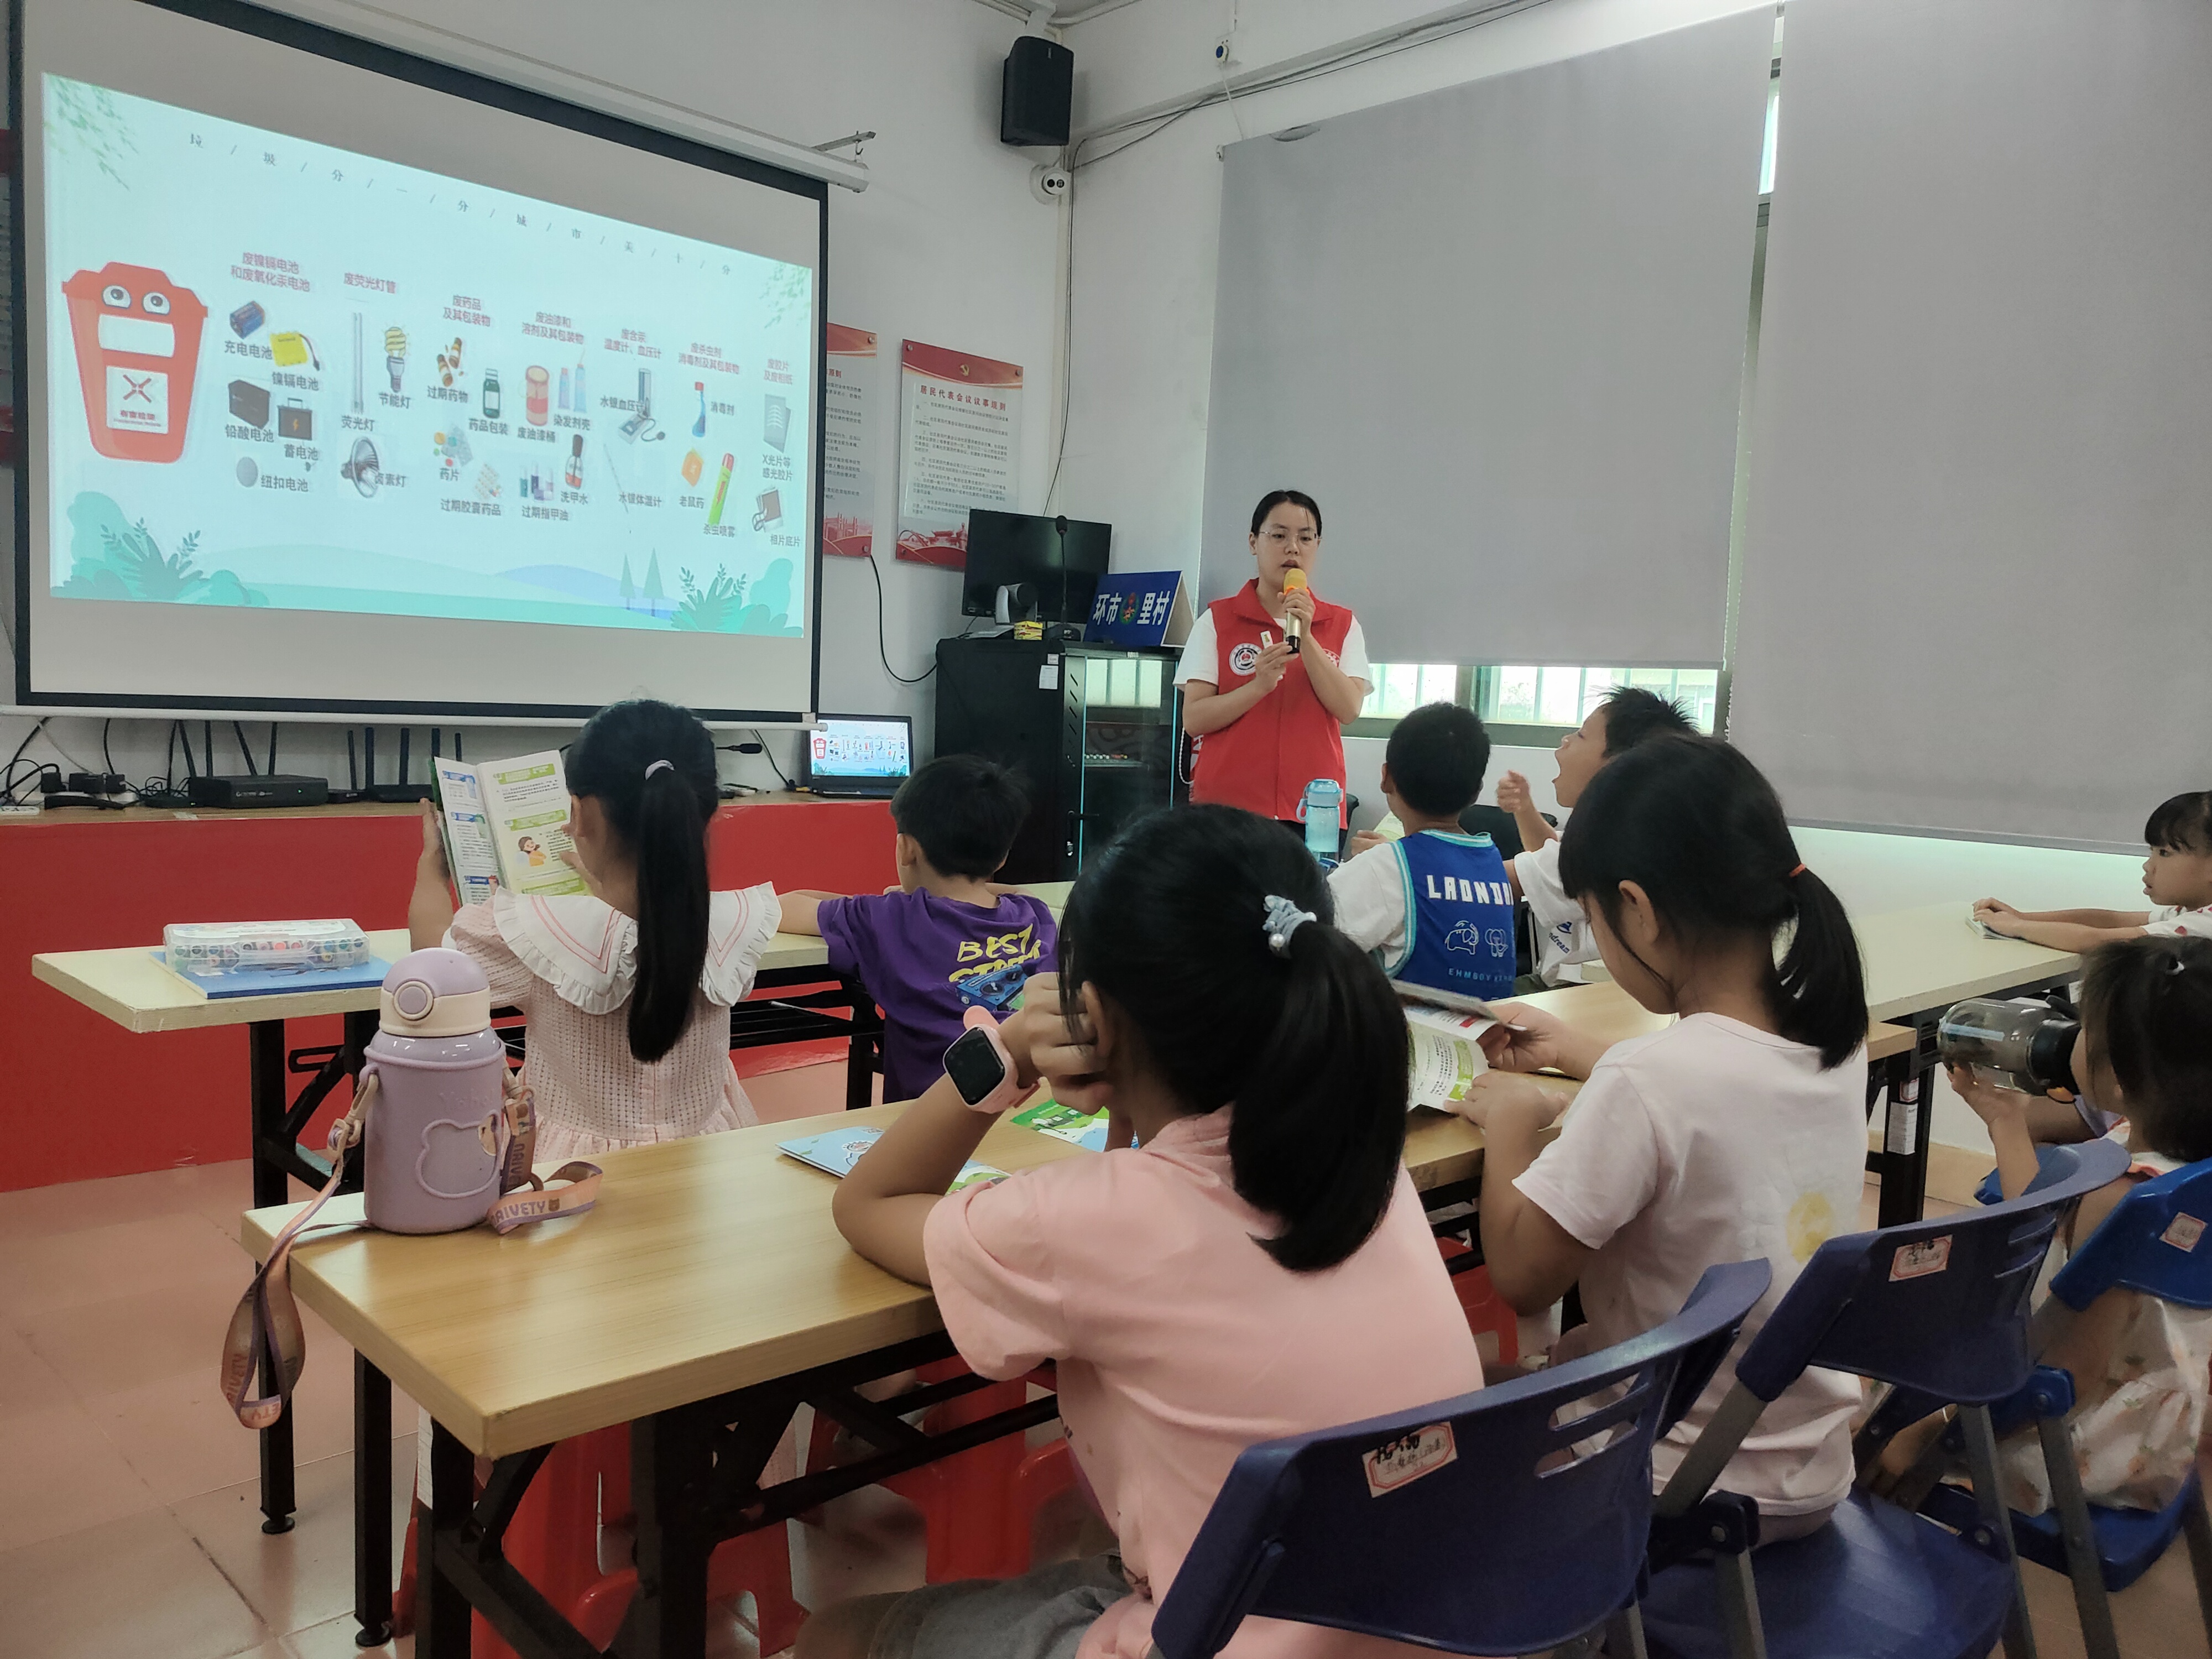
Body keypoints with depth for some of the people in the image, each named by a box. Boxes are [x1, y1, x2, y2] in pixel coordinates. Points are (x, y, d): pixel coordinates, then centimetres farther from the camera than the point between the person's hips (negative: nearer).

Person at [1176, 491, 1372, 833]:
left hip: (1314, 810, 1)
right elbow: (1193, 720, -3)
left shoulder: (1343, 625, 10)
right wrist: (1259, 685, -17)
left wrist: (1306, 638, -13)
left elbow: (1349, 710, -4)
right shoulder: (1218, 620, 4)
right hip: (1228, 804, -1)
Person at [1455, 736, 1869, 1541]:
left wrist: (1511, 1119, -8)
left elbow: (1521, 1276, -21)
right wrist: (1574, 1051, 21)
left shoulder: (1644, 1085, -31)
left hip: (1685, 1488, -7)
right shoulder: (1836, 1043, -6)